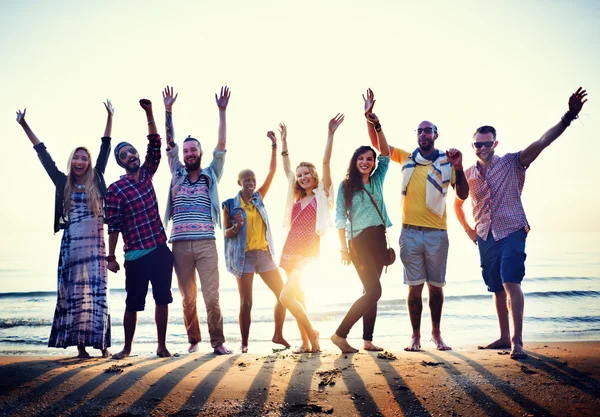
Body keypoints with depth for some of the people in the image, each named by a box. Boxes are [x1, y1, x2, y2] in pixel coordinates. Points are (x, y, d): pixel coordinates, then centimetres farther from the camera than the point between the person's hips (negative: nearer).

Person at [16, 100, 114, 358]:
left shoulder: (96, 181, 8)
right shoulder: (63, 182, 9)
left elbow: (105, 149, 8)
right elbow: (44, 155, 11)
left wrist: (110, 118, 6)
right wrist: (24, 126, 14)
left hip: (95, 244, -1)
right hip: (72, 243, 1)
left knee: (97, 291, -3)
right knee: (74, 292, 0)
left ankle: (103, 343, -4)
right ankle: (80, 345, 2)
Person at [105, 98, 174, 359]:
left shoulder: (147, 174, 8)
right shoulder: (115, 189, -6)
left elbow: (155, 145, 1)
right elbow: (114, 226, -7)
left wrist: (149, 113, -8)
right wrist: (111, 257, -8)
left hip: (161, 250, 4)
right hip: (136, 255, -4)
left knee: (162, 299, 6)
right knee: (133, 303, 5)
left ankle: (162, 346, 16)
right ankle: (127, 347, 21)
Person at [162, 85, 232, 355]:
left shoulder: (211, 175, 11)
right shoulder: (177, 173, 15)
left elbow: (221, 146, 3)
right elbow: (169, 143, 11)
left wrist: (222, 112, -4)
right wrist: (168, 110, 4)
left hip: (206, 243, -2)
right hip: (180, 244, 2)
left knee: (212, 296, -5)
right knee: (187, 298, 6)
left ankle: (218, 342, 2)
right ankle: (193, 340, 18)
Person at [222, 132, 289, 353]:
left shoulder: (258, 198, 9)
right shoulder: (230, 204, -2)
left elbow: (272, 171, 5)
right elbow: (226, 233, 1)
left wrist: (274, 146, -1)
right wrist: (236, 227, -21)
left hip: (264, 253, 5)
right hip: (244, 256, -4)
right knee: (246, 302, -3)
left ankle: (278, 335, 18)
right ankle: (244, 343, 9)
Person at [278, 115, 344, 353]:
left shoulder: (322, 195, 0)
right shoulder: (296, 198, 15)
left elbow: (326, 162, -9)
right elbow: (286, 168, 19)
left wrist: (330, 134, -14)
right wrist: (283, 141, 20)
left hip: (308, 252, -7)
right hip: (291, 250, 7)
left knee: (286, 296, -16)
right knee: (298, 297, 7)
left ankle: (312, 334, 0)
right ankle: (306, 343, 13)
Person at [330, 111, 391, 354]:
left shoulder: (377, 180, 12)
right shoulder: (345, 186, 0)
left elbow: (386, 154, 3)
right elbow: (340, 219, -4)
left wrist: (377, 126, -7)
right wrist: (344, 249, -11)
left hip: (379, 240, 6)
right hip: (359, 241, -5)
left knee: (371, 291, 6)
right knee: (374, 291, -13)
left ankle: (367, 340, 10)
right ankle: (340, 334, -7)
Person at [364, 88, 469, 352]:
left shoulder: (446, 162, 5)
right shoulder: (406, 158, 10)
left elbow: (463, 195, -1)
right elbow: (377, 143, 10)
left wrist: (458, 168, -16)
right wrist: (369, 116, -4)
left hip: (436, 233, -1)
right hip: (410, 232, 1)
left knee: (435, 286, 8)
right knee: (414, 286, 4)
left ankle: (436, 334, 22)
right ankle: (415, 336, 12)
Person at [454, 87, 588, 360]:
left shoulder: (513, 163, -2)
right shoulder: (468, 175, 9)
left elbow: (541, 142, -15)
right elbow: (458, 204, 25)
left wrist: (568, 117, -26)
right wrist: (468, 230, 16)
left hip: (512, 232, -4)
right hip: (485, 238, 5)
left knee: (511, 283, -18)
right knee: (497, 289, 10)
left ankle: (517, 342, -17)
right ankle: (504, 337, 22)